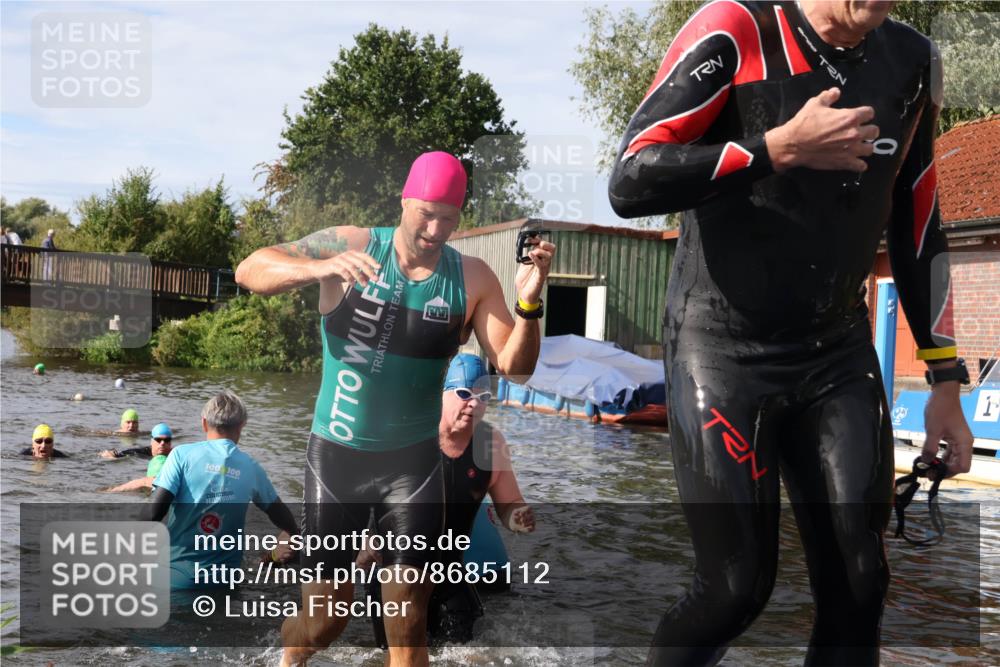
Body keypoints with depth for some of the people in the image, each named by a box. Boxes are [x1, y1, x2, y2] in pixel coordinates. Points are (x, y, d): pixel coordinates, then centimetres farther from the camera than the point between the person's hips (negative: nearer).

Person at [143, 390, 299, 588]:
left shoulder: (182, 454, -3)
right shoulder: (250, 466, 5)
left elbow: (155, 510, -12)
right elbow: (278, 511, 19)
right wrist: (297, 534, 38)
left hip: (177, 575, -2)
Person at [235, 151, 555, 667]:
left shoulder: (472, 278, -4)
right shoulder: (352, 246, -8)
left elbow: (514, 366, -6)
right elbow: (249, 270, -16)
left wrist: (528, 304, -23)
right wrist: (322, 267, -34)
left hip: (413, 462, 1)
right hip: (336, 455, -1)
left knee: (408, 624, 1)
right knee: (325, 614, 9)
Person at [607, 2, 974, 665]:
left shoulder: (913, 61, 7)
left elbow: (918, 231, 13)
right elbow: (631, 181, -17)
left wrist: (947, 381, 11)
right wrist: (783, 147, -23)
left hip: (840, 356, 5)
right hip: (724, 352, -5)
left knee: (859, 584, 1)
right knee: (738, 586, -5)